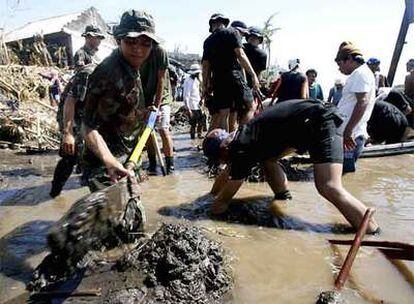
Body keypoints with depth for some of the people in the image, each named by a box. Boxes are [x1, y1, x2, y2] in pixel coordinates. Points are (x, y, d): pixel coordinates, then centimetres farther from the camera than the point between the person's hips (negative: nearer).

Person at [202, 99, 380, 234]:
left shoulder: (242, 150, -16)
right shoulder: (240, 137, 10)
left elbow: (223, 200, -7)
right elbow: (228, 171, 25)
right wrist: (211, 194, 29)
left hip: (319, 123, -10)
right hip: (305, 124, 10)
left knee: (329, 188, -20)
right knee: (267, 157, 13)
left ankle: (374, 236, -12)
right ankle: (283, 198, 21)